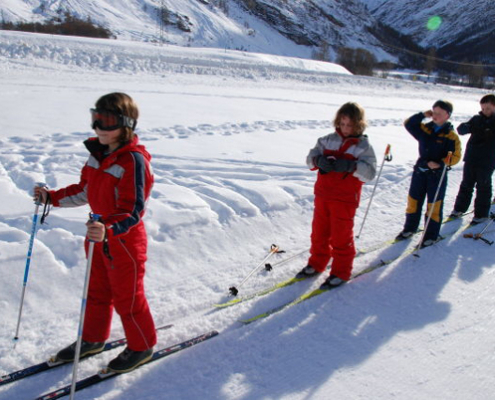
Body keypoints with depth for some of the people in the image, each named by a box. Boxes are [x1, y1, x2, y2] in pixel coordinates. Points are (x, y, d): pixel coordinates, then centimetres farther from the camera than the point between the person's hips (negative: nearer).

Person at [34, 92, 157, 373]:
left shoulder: (134, 160, -25)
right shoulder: (98, 153, 2)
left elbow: (133, 211, -29)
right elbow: (84, 190, 15)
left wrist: (109, 230, -45)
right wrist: (52, 197, 10)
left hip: (125, 239, -8)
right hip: (99, 235, 8)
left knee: (128, 297, 9)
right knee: (97, 291, 23)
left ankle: (142, 346, 31)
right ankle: (93, 339, 44)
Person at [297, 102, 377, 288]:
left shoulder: (363, 146, -6)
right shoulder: (328, 140, 5)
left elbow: (369, 173, -14)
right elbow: (311, 157, 3)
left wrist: (350, 166, -30)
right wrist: (319, 160, -20)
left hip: (345, 198, -4)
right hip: (322, 194, 4)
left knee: (341, 235, 3)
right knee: (319, 231, 15)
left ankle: (341, 271, 19)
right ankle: (317, 263, 33)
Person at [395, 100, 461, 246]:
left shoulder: (451, 136, -9)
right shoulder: (425, 129, 4)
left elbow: (455, 156, -12)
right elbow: (408, 124, 3)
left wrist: (440, 163, -26)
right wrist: (422, 115, -7)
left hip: (438, 175, -4)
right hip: (420, 171, 5)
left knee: (434, 205, 4)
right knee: (414, 200, 13)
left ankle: (431, 235, 17)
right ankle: (410, 228, 30)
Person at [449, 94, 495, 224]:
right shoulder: (477, 119, 5)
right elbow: (461, 129, 0)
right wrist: (467, 127, -24)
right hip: (471, 158, 4)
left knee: (483, 187, 4)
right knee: (466, 184, 14)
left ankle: (481, 214, 14)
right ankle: (460, 208, 27)